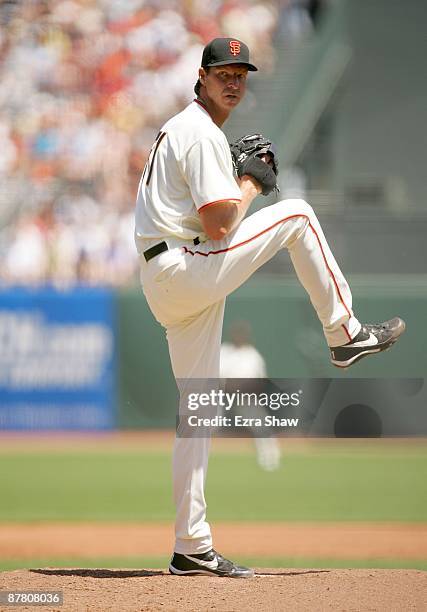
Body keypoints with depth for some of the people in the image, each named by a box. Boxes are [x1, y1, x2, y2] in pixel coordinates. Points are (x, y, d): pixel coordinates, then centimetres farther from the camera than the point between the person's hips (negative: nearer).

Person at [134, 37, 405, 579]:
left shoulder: (178, 129, 22)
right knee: (296, 214, -4)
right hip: (186, 269, -10)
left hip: (163, 286, 10)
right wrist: (250, 186, -2)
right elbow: (219, 225, -20)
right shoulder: (204, 134, -11)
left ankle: (191, 548, 7)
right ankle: (345, 335, 4)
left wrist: (238, 185, 15)